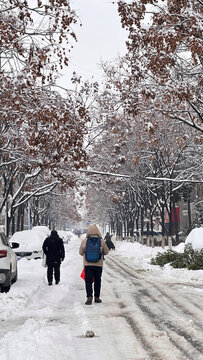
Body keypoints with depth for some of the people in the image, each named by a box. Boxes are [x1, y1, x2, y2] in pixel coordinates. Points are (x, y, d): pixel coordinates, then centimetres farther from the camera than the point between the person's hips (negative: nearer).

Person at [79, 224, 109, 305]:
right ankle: (97, 297, 18)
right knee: (97, 281, 13)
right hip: (98, 264, 0)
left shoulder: (84, 241, -6)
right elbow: (106, 252, 6)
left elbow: (81, 252, 6)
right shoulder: (101, 241, -7)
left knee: (88, 281, 3)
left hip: (87, 264, 0)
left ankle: (89, 297, -10)